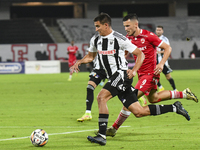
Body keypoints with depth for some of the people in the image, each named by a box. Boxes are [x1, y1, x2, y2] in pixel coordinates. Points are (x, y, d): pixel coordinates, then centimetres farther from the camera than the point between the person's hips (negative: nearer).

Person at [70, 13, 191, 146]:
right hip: (113, 77, 7)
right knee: (138, 112, 4)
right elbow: (90, 56, 26)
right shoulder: (95, 39, 10)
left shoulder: (119, 39, -11)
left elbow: (140, 54, -6)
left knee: (101, 97, -26)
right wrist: (79, 62, 7)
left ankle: (102, 135, -26)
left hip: (121, 74, -7)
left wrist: (134, 70, -19)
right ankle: (174, 108, 19)